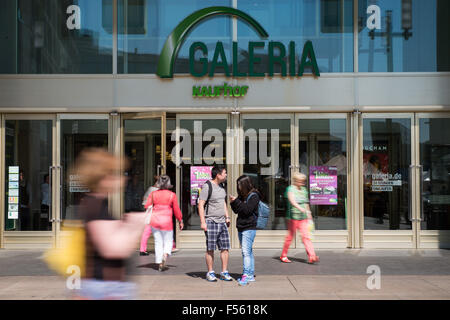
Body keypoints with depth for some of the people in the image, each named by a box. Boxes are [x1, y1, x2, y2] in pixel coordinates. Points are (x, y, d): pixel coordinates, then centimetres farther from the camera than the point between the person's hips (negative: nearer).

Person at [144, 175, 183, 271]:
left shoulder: (153, 194, 0)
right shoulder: (172, 195, -6)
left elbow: (147, 206, -4)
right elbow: (176, 210, -2)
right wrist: (180, 221, 8)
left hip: (155, 220, 3)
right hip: (166, 221, -2)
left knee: (158, 242, 12)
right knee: (168, 242, 12)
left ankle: (160, 265, 12)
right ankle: (165, 255, -16)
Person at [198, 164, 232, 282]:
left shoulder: (221, 186, 14)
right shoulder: (207, 186, -10)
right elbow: (200, 205, -13)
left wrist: (227, 217, 18)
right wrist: (202, 222, -18)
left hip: (222, 222, 7)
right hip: (211, 222, -7)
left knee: (225, 248, 5)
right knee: (210, 249, 0)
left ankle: (224, 273, 12)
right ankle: (210, 273, 10)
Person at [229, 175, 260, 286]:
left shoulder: (254, 196, -8)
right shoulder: (242, 195, 14)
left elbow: (247, 210, -18)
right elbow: (236, 211, 15)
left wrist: (236, 201, -15)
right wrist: (232, 203, -2)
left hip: (249, 228, -8)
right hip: (241, 227, 8)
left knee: (246, 251, -15)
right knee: (248, 252, 12)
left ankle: (246, 274, -17)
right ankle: (251, 275, 17)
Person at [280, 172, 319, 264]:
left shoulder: (304, 190, 13)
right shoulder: (291, 189, -8)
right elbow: (292, 201, -25)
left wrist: (308, 212, 30)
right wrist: (300, 208, -40)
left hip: (303, 217, 5)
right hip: (293, 216, -5)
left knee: (306, 236, -4)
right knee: (290, 236, 4)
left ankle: (311, 256, -12)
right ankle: (283, 256, 19)